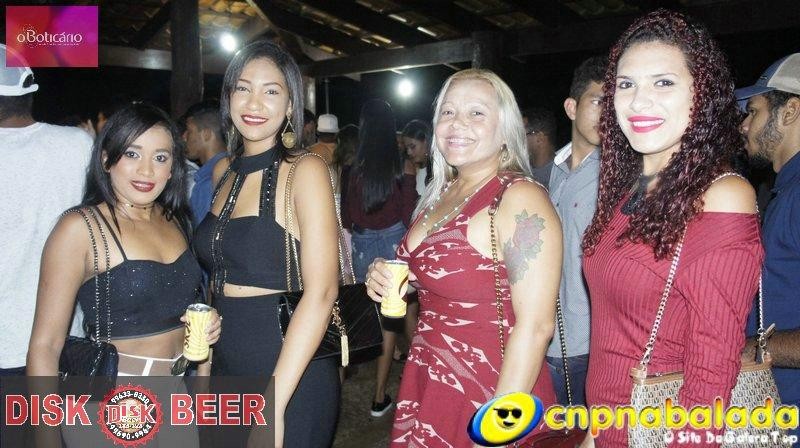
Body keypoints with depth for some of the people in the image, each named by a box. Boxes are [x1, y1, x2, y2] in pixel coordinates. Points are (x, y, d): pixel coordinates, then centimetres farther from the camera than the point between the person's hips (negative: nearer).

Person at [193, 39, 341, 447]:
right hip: (225, 368, 6)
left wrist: (273, 404, -21)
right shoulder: (224, 173, 7)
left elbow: (321, 291, -19)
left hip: (291, 379, -6)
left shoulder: (305, 170, -12)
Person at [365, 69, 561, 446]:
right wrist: (388, 280, 0)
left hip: (488, 397, -7)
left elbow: (535, 326, -22)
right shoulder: (440, 193, 6)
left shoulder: (521, 199, -18)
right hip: (427, 387, 7)